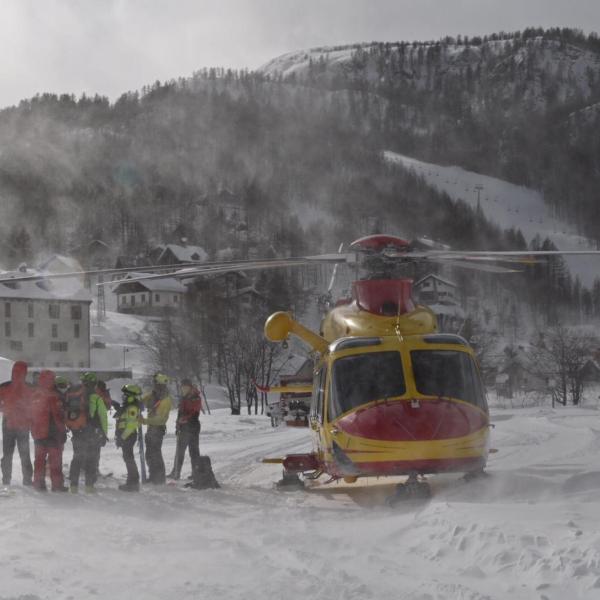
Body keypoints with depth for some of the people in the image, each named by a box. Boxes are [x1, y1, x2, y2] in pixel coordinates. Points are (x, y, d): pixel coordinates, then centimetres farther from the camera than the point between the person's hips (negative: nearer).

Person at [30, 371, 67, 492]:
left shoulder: (34, 395, 5)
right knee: (55, 459, 0)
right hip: (52, 433, -7)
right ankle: (57, 484, 1)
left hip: (37, 433, 7)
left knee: (39, 459, 13)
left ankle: (38, 483, 14)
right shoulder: (52, 396, -17)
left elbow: (31, 415, 13)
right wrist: (63, 431, -7)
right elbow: (58, 416, -16)